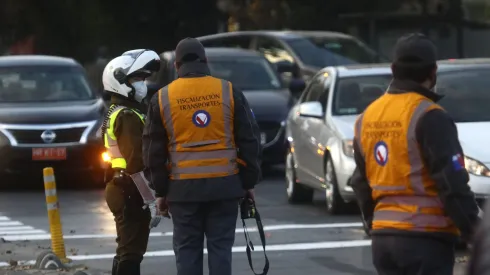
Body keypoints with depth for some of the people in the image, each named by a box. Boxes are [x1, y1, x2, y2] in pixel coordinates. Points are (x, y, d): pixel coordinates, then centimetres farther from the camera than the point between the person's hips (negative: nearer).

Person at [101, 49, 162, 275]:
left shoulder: (114, 114, 16)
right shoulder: (128, 117, -16)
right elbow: (136, 163, -22)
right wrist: (151, 201, -21)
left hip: (120, 188, 10)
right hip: (131, 193, -10)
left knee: (126, 251, 18)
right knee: (131, 254, -10)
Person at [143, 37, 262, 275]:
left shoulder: (162, 98, 2)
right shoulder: (228, 92, 1)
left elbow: (154, 149, 4)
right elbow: (249, 140, 4)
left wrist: (160, 191, 10)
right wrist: (249, 182, 11)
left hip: (183, 187, 0)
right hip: (224, 184, 0)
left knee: (187, 250, 5)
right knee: (220, 247, 4)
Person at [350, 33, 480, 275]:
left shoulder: (367, 117, 12)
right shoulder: (429, 117, -13)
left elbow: (361, 182, 19)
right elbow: (452, 182, -16)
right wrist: (473, 230, -9)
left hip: (383, 236, 8)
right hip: (426, 237, -8)